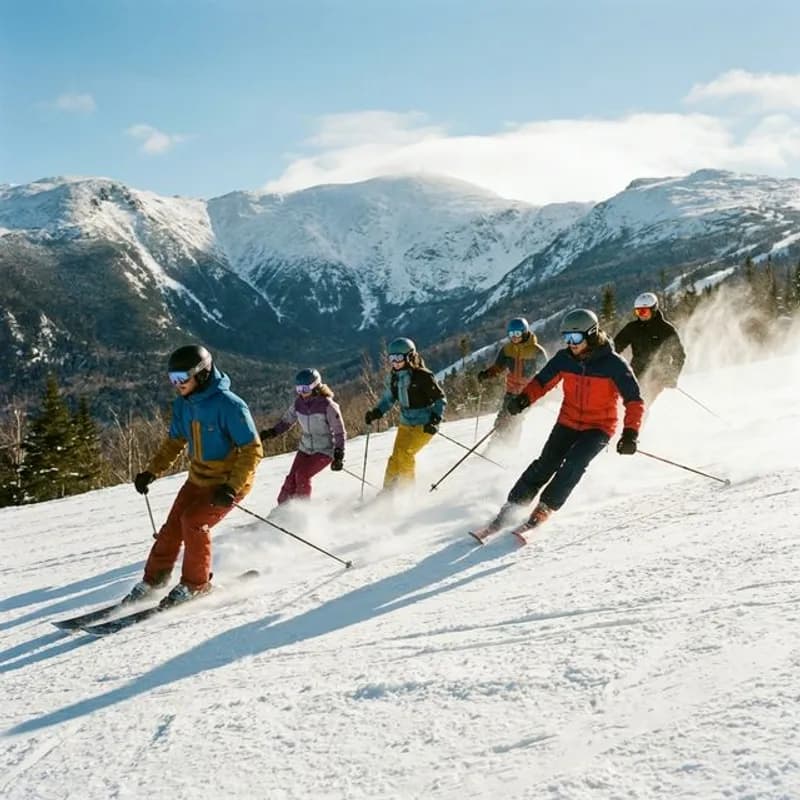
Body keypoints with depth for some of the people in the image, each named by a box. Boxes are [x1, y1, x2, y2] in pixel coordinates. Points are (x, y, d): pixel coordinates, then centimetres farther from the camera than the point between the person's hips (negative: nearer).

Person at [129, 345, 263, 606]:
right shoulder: (183, 404, -2)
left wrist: (232, 487, -30)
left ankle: (196, 582, 0)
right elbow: (174, 441, 13)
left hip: (231, 481, -7)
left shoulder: (229, 405, -25)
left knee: (193, 521, -19)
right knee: (173, 525, 1)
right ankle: (154, 577, 19)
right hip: (199, 477, 7)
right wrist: (151, 471, 3)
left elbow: (252, 450, -23)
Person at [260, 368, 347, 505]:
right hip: (305, 449, 5)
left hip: (325, 451, -5)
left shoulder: (328, 406, -19)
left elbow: (339, 433, -13)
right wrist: (270, 432, -2)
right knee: (292, 478, -5)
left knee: (302, 475, -19)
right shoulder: (298, 403, -3)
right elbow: (286, 421, 12)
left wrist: (339, 455, -18)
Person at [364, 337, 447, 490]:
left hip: (424, 425, -6)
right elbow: (388, 398, 17)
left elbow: (441, 399, -12)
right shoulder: (393, 377, 2)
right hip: (405, 424, 6)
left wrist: (435, 419, -24)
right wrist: (376, 413, 1)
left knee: (404, 453, -18)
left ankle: (407, 487, -1)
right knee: (396, 457, 1)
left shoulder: (422, 376, -17)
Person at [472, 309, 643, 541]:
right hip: (568, 422, 3)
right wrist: (524, 398, -15)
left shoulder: (614, 364, -17)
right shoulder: (564, 358, -5)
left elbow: (634, 401, -16)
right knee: (545, 464, -11)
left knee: (573, 464, -25)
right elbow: (542, 381, 5)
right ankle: (510, 509, -7)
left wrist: (630, 433, -29)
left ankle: (543, 511, -18)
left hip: (599, 427, -3)